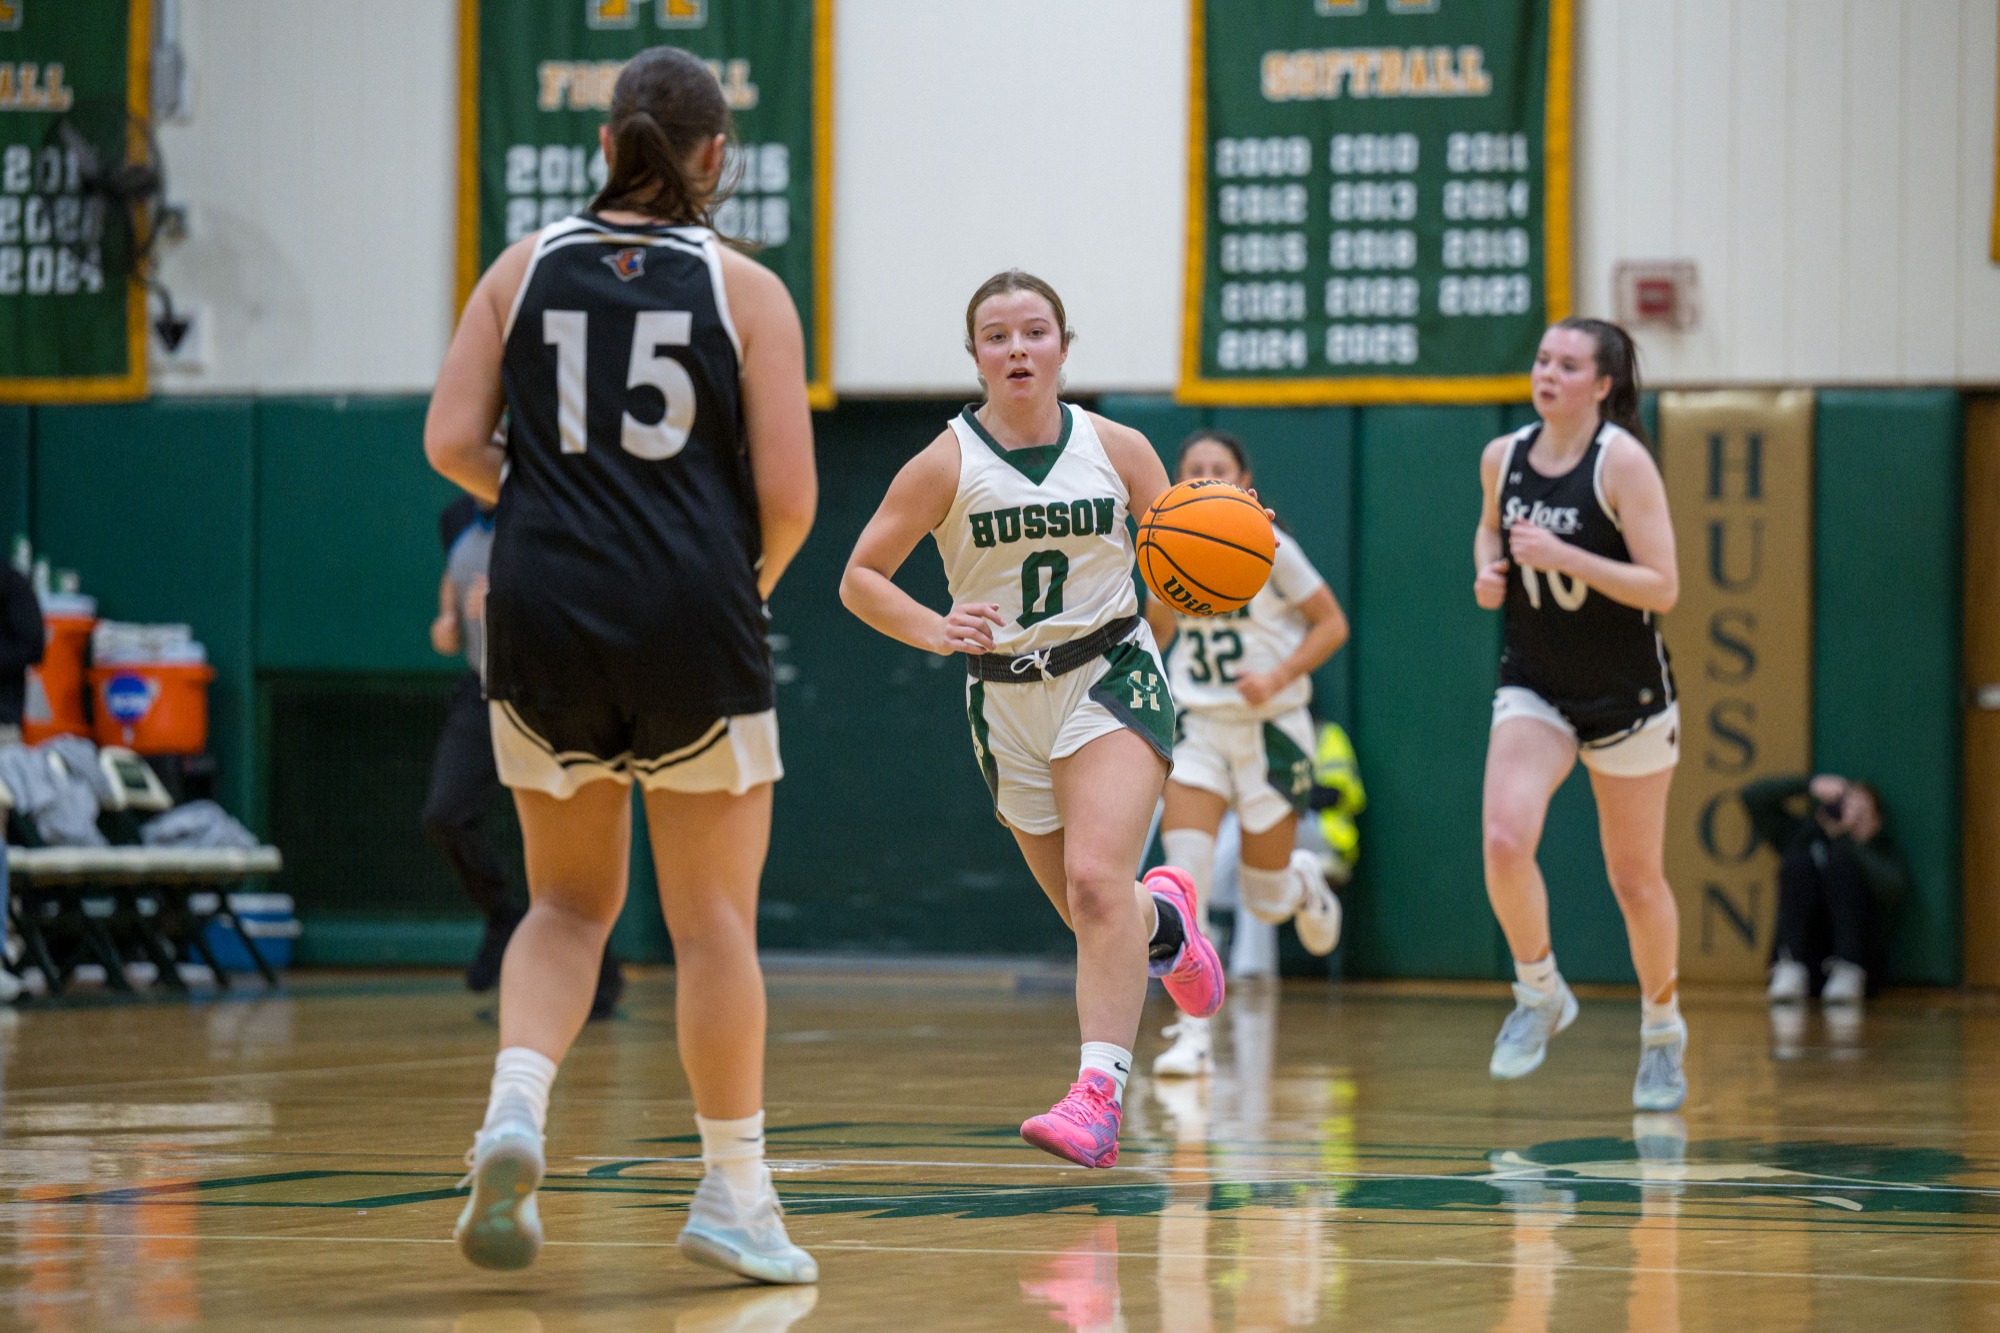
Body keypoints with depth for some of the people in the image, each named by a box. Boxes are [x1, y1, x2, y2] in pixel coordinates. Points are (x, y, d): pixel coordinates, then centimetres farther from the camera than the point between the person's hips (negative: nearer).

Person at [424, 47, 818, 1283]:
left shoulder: (526, 267, 7)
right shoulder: (744, 288, 0)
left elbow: (452, 441, 0)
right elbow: (788, 493, -4)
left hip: (543, 615, 3)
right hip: (694, 622, -3)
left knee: (569, 902, 16)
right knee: (715, 919, 7)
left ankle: (517, 1103, -8)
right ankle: (735, 1194, 11)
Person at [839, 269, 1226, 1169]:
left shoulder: (1119, 451, -1)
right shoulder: (948, 464, -5)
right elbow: (859, 578, -5)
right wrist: (934, 630, -23)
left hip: (1112, 677, -2)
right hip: (1007, 700, 2)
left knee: (1096, 879, -23)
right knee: (1094, 916, 10)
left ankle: (1098, 1094, -30)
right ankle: (1165, 922, 48)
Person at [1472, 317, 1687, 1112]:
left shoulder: (1622, 461, -16)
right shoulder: (1503, 457, -1)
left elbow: (1662, 587, -19)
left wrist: (1564, 556, -28)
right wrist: (1487, 570, -1)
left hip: (1626, 695, -3)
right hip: (1535, 688, 3)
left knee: (1636, 879, 7)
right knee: (1505, 840, -21)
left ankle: (1662, 1028, 30)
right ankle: (1538, 993, 3)